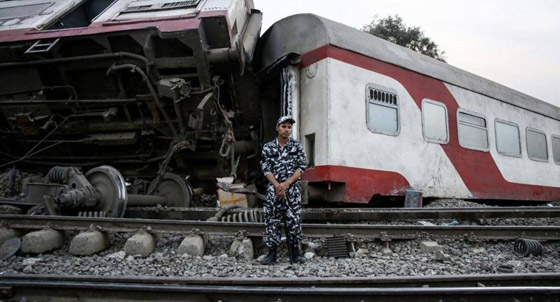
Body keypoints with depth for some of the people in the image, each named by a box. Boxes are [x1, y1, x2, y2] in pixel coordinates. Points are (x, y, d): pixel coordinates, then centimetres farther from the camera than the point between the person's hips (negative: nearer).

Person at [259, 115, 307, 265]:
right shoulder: (268, 147, 4)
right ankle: (272, 253, 9)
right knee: (272, 221, 1)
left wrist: (286, 184, -11)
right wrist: (277, 186, -13)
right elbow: (266, 169, 0)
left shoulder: (297, 146, 4)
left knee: (294, 221, 1)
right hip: (273, 189, 0)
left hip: (292, 190, 0)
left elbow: (301, 168, -1)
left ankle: (295, 253, 11)